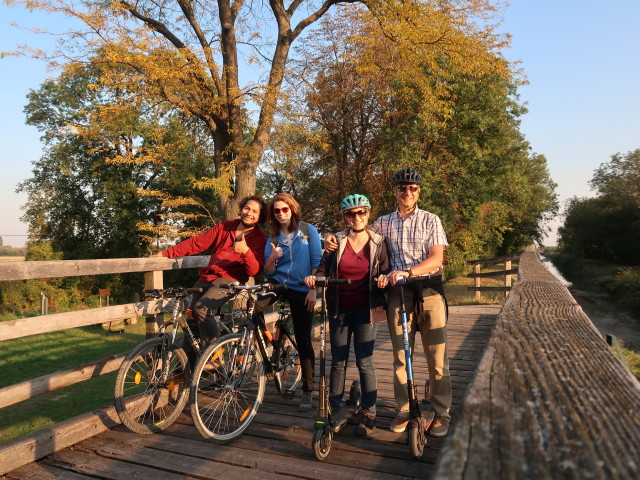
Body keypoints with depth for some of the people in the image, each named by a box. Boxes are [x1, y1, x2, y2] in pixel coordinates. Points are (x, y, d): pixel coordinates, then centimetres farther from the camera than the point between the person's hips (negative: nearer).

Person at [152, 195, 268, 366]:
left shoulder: (260, 239, 0)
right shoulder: (224, 227, 12)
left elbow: (254, 271, -10)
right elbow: (197, 243, 13)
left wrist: (246, 251, -28)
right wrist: (166, 253, 10)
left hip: (229, 280, -5)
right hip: (207, 278, 5)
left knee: (202, 307, -29)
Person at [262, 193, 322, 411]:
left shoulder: (308, 230, 0)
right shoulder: (273, 238, 8)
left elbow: (317, 262, -5)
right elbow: (268, 272, 3)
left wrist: (313, 290, -12)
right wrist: (272, 258, -17)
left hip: (302, 290, -3)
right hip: (278, 285, 3)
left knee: (304, 340, -1)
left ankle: (308, 391, 12)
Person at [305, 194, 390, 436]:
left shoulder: (378, 242, 1)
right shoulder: (336, 242, 3)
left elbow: (385, 271, 3)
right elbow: (324, 268, 3)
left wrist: (384, 278, -19)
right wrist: (314, 278, -18)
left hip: (366, 309, -2)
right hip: (340, 309, 2)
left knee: (364, 362, 0)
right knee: (338, 361, 9)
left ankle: (368, 415, 15)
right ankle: (334, 409, 24)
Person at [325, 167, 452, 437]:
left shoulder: (430, 220, 3)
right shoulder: (384, 223, 11)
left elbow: (437, 258, -7)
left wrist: (407, 271, -23)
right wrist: (333, 239, -3)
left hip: (429, 290, -1)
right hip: (399, 292, 2)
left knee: (437, 357, 2)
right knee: (400, 356, 6)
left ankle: (441, 413, 17)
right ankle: (403, 410, 20)